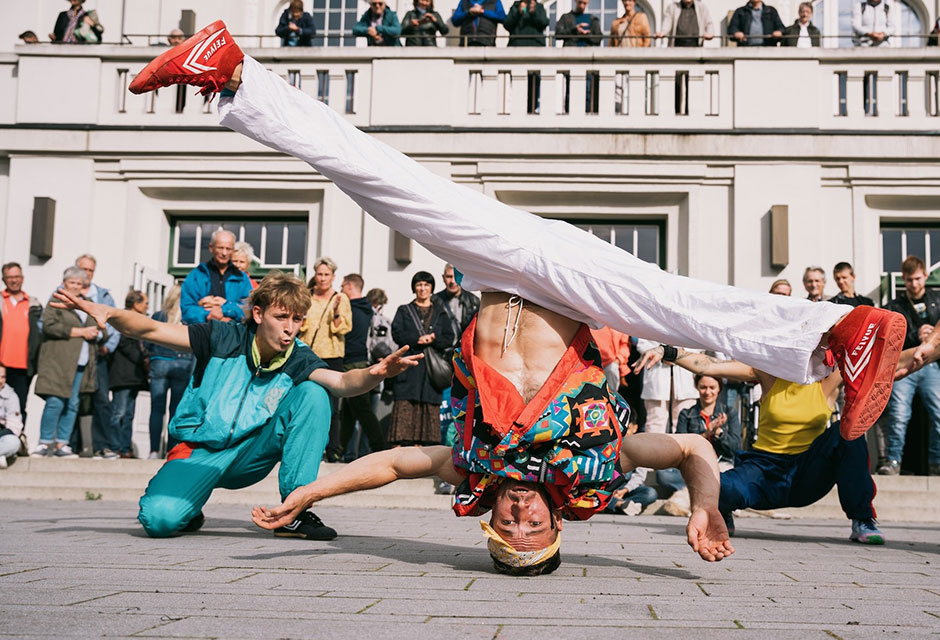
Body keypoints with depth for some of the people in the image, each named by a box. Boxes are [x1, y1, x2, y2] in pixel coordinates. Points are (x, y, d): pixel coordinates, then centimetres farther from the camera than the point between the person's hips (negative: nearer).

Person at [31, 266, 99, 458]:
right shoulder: (56, 303, 5)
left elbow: (100, 329, 24)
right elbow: (49, 325, -10)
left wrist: (94, 333, 0)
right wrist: (79, 332, -10)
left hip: (81, 363, 5)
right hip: (59, 361, -5)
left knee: (72, 404, 3)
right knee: (55, 401, -11)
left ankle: (62, 444, 8)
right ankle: (45, 443, -3)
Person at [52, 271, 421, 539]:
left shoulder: (297, 359, -7)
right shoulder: (225, 338, -12)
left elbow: (341, 382, -26)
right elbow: (150, 330, -16)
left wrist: (374, 374, -49)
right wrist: (109, 313, -37)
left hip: (252, 454, 2)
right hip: (201, 450, -2)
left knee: (312, 394, -20)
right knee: (159, 518, -32)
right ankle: (189, 511, 10)